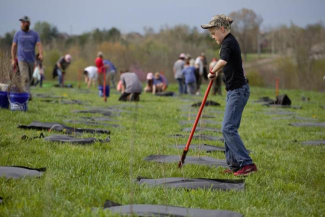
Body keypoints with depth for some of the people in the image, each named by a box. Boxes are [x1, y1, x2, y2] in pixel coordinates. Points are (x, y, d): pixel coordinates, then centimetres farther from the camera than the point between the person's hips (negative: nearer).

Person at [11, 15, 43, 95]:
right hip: (22, 59, -2)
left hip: (31, 59, 3)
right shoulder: (18, 34, 1)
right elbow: (14, 46, 6)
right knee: (25, 78, -15)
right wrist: (13, 59, 2)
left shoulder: (34, 34, 1)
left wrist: (41, 54, -28)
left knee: (29, 79, 11)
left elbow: (39, 45, -8)